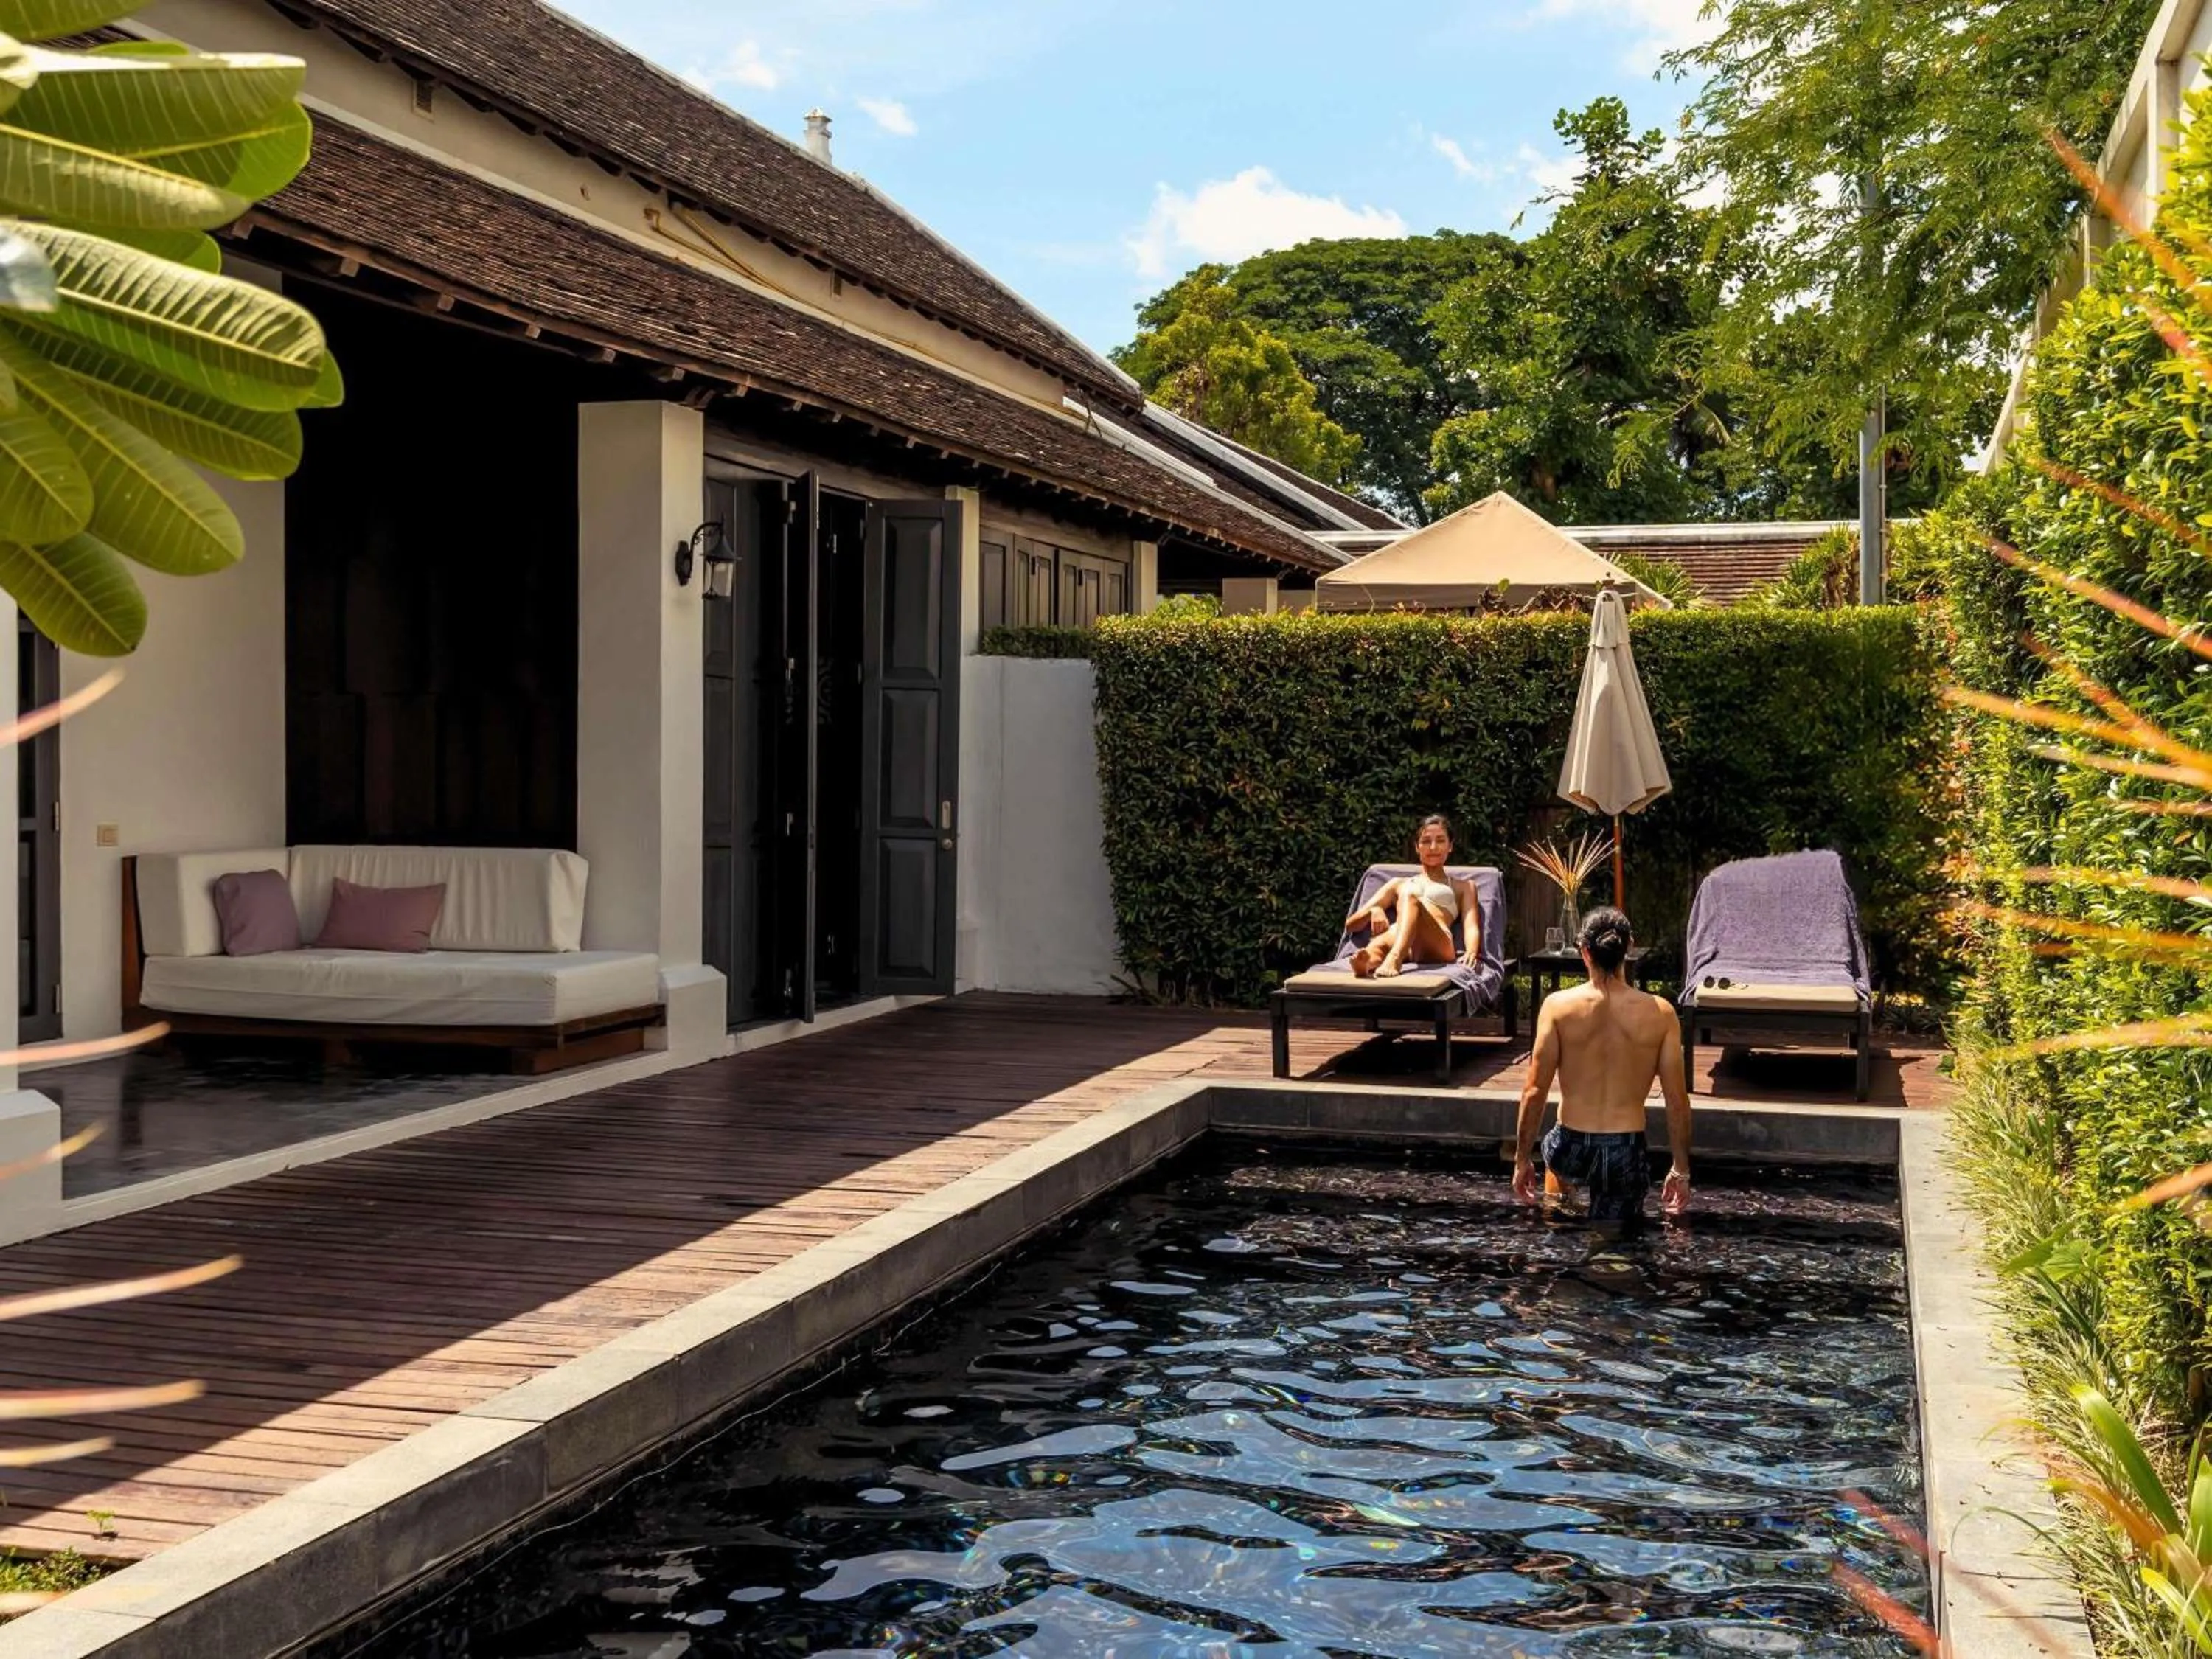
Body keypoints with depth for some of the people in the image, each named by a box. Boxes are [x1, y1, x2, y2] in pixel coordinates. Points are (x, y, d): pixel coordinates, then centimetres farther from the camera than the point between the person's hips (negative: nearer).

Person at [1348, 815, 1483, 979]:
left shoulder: (1463, 887, 33)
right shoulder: (1399, 885, 36)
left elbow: (1471, 927, 12)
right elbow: (1350, 925, 28)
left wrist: (1471, 952, -12)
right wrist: (1373, 911, 3)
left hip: (1438, 948, -2)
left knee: (1410, 897, -33)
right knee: (1379, 944, -37)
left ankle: (1394, 959, -61)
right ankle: (1367, 961, -74)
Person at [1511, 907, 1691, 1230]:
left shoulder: (1559, 1006, -9)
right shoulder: (1660, 1013, -6)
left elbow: (1535, 1092, -8)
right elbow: (1677, 1101, -3)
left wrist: (1522, 1160, 3)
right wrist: (1681, 1169, 9)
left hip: (1572, 1154, 1)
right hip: (1626, 1158, -1)